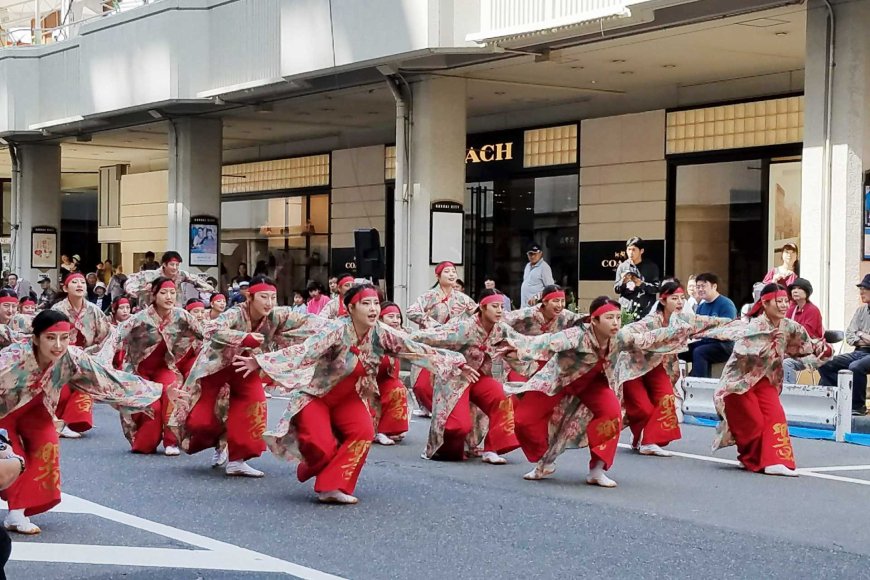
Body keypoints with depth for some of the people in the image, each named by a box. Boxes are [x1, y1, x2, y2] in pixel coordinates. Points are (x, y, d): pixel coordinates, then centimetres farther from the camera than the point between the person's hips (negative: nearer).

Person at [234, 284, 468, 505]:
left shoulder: (382, 334, -12)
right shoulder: (337, 330, -28)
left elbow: (417, 350, -10)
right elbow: (305, 350, -40)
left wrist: (456, 364, -13)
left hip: (346, 398, 5)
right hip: (314, 393, -5)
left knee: (363, 433, -20)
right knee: (321, 446, -22)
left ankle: (332, 487, -13)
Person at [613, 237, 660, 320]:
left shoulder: (651, 266, 4)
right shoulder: (622, 267, 8)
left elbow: (656, 288, 1)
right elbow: (616, 289, 10)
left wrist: (641, 284, -14)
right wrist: (622, 282, -11)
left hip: (646, 310, -1)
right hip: (626, 309, 1)